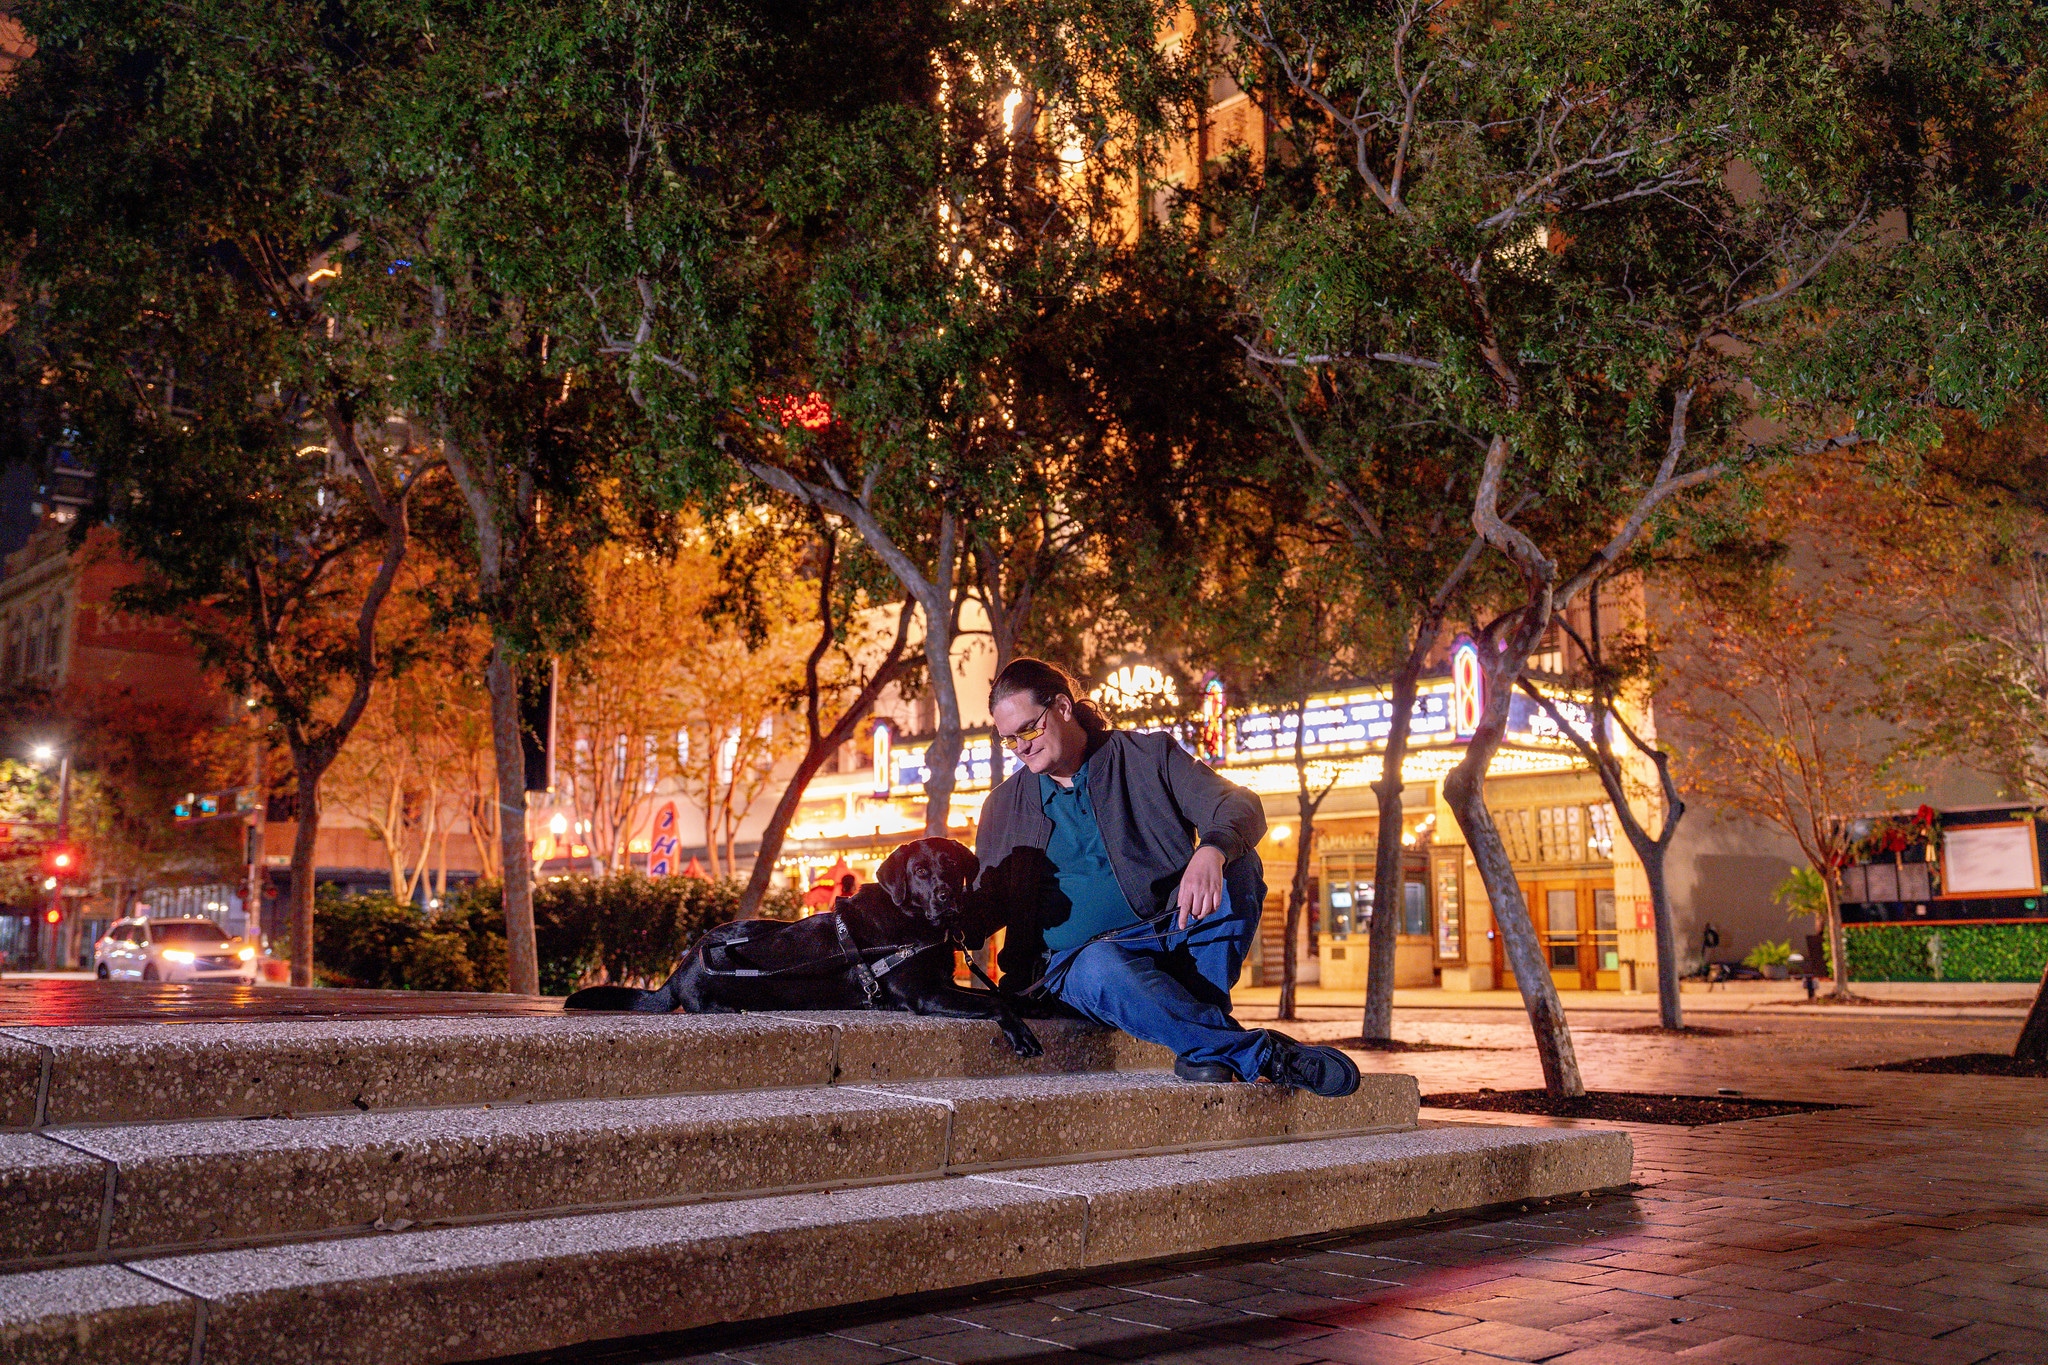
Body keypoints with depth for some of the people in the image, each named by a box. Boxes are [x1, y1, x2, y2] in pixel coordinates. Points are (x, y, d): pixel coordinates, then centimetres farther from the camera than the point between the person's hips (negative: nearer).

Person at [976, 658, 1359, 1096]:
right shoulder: (1003, 807, 13)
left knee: (1237, 863, -26)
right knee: (1104, 967, -38)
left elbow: (1243, 809, -10)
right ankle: (1263, 1053, -31)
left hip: (1171, 939, 1)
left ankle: (1203, 1044, -27)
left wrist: (1210, 852, -32)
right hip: (1072, 959, 0)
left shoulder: (1149, 756, 4)